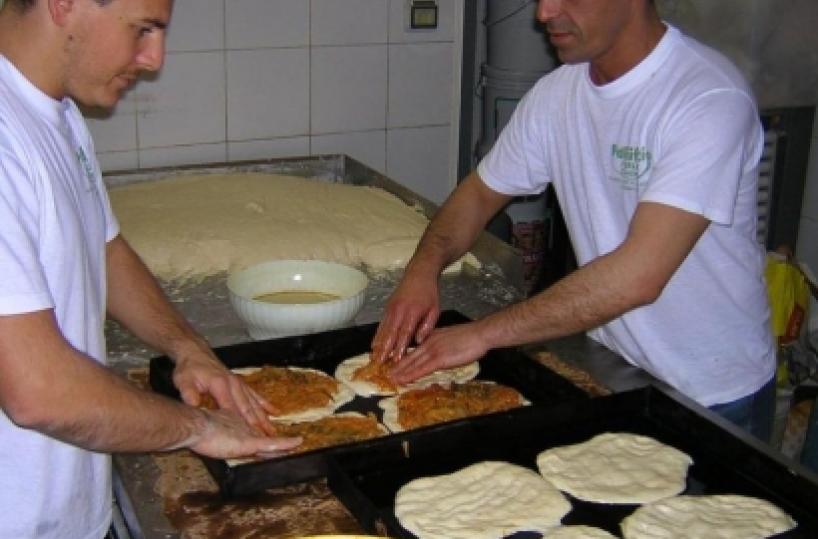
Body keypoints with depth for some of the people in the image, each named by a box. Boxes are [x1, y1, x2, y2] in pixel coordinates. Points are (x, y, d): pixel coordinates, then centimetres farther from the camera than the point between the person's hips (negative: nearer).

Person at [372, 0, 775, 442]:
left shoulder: (709, 98, -26)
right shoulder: (557, 94, -5)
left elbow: (638, 276, -34)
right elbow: (480, 192, 6)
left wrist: (484, 333, -32)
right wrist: (423, 268, -14)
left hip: (714, 396, -5)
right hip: (609, 372, 6)